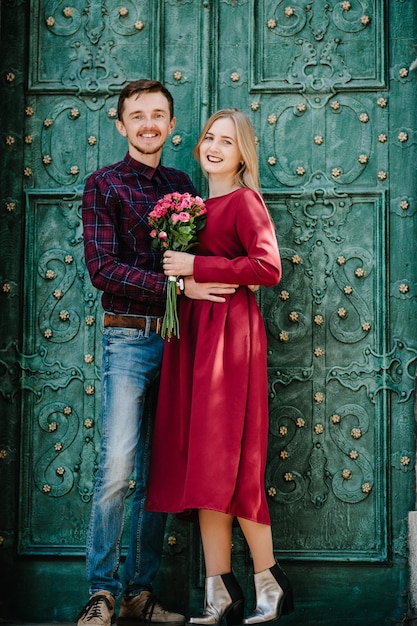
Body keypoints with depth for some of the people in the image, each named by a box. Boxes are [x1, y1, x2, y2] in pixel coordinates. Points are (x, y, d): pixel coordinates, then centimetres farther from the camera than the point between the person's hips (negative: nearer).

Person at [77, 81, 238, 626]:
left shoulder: (182, 184, 16)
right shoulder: (104, 185, 1)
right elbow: (103, 269, -10)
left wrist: (212, 276, -6)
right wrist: (178, 285, -16)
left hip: (177, 340, 5)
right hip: (129, 340, -5)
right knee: (117, 468, -12)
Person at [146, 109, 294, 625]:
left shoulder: (244, 201, -5)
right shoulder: (198, 204, 18)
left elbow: (268, 267, -17)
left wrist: (197, 267, -14)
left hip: (228, 332, -8)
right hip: (194, 331, 8)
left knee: (224, 459, -6)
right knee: (202, 461, 4)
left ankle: (269, 584, 9)